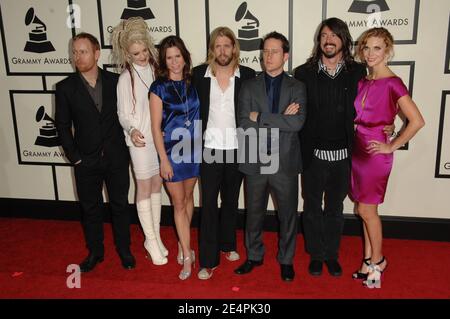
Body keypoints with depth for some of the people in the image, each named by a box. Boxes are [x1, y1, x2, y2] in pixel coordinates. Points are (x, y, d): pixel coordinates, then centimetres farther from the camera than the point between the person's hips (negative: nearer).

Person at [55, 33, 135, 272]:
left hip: (116, 158, 0)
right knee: (90, 208, 13)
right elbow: (63, 125, 0)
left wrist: (127, 141, -2)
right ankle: (95, 252, 32)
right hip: (86, 161, 0)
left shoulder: (115, 81, -3)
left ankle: (124, 249, 31)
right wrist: (74, 157, -5)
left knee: (120, 205, 12)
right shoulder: (66, 87, -5)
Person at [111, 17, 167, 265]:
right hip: (140, 140, -4)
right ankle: (151, 240, 16)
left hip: (161, 136, 4)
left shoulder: (156, 70, 4)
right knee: (144, 188, 5)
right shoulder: (126, 78, -8)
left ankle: (156, 235, 25)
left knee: (156, 186, 12)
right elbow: (123, 114, -8)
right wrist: (132, 130, -27)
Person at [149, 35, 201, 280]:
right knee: (178, 204, 4)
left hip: (194, 149, 3)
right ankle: (187, 256, 12)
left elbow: (200, 114, 8)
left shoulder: (193, 82, 2)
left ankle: (184, 243, 35)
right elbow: (156, 127, -8)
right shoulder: (159, 88, -8)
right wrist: (164, 159, -11)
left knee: (188, 197, 16)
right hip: (172, 150, -3)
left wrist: (203, 145, 3)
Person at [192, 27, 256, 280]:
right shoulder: (199, 74, -1)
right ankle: (208, 260, 10)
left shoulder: (248, 75, -2)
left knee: (231, 201, 16)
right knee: (209, 204, 1)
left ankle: (227, 244, 36)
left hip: (237, 149, 1)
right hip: (209, 149, -1)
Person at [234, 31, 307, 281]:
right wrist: (281, 120, -15)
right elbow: (244, 123, -10)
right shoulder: (249, 87, 3)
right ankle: (254, 256, 35)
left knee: (288, 214, 12)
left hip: (285, 163, -1)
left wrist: (260, 117, -16)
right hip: (255, 163, 1)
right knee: (254, 213, 15)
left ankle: (286, 260, 32)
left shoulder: (296, 87, 1)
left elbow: (298, 122, -16)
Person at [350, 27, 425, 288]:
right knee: (366, 209, 13)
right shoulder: (363, 82, 9)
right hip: (358, 149, 7)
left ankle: (377, 260, 21)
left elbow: (417, 121, -17)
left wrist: (391, 146, -12)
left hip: (376, 153, -7)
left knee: (366, 209, 1)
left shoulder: (392, 83, -12)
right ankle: (369, 260, 25)